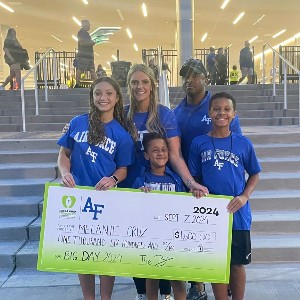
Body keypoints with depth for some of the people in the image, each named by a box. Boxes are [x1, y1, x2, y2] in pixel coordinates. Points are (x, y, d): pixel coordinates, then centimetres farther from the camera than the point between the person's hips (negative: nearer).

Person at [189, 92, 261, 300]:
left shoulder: (243, 143, -1)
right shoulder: (199, 143, -1)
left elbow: (255, 174, 6)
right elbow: (194, 178, 5)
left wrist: (245, 196, -8)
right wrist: (196, 190, -13)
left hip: (238, 213, 0)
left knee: (237, 263, 12)